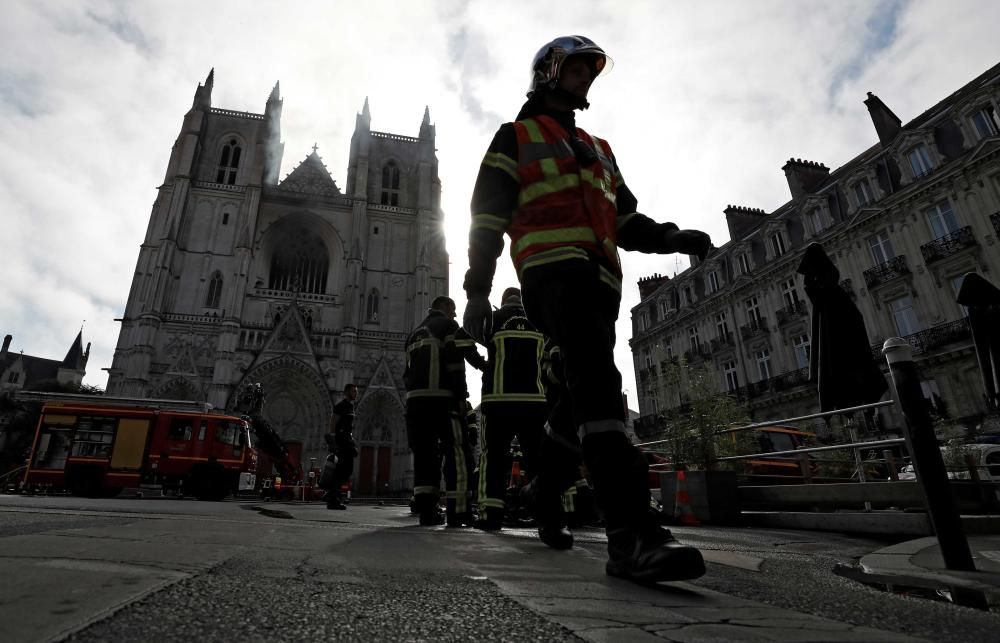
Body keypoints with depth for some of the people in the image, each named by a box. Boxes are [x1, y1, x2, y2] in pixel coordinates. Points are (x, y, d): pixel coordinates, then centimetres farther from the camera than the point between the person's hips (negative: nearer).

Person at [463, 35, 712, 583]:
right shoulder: (516, 137, 17)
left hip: (599, 280, 7)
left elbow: (626, 221, 28)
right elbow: (487, 218, 6)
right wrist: (477, 291, -5)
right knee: (596, 381, -27)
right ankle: (632, 536, -33)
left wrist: (671, 237, 6)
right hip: (553, 267, -7)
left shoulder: (598, 149, 36)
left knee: (581, 398, 4)